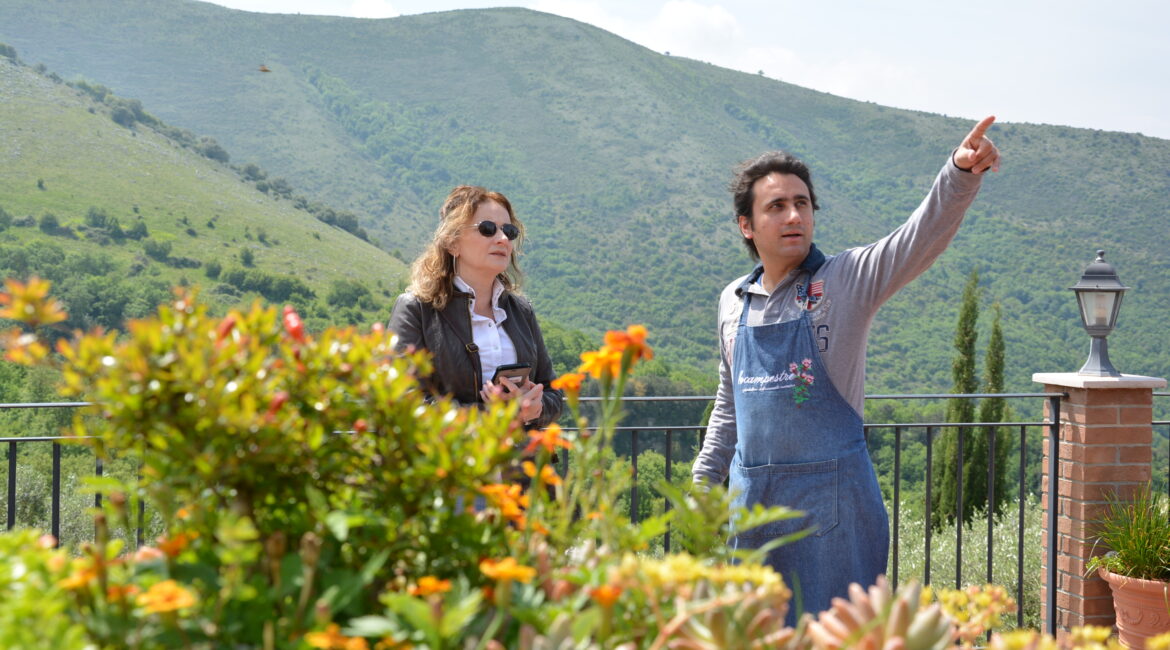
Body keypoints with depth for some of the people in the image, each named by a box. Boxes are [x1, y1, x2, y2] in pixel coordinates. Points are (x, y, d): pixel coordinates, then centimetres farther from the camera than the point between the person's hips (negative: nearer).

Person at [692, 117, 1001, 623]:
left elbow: (923, 236, -23)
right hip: (750, 495, 5)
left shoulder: (848, 280, -6)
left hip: (830, 498, -5)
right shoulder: (734, 301, 9)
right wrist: (704, 480, 17)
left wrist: (960, 173, -39)